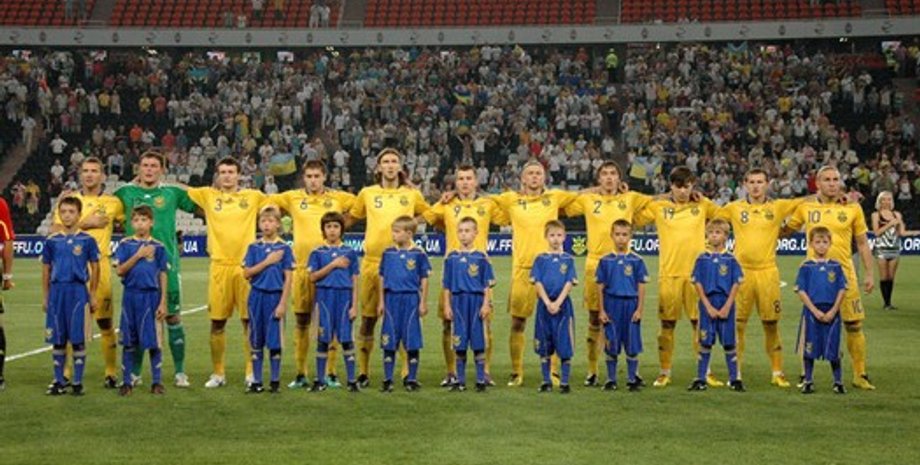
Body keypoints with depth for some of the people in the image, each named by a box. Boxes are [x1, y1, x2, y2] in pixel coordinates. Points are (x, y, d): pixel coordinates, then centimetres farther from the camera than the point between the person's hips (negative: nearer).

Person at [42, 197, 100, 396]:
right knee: (57, 340, 7)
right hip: (57, 291, 2)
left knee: (78, 339, 0)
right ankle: (59, 381, 16)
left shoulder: (87, 240, 0)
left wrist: (93, 296, 2)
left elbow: (95, 269, 4)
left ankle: (78, 382, 9)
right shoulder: (52, 241, 6)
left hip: (78, 291, -2)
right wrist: (45, 297, 10)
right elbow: (46, 270, 12)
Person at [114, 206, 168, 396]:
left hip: (151, 296, -1)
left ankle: (157, 382, 11)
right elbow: (120, 270, -4)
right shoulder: (125, 244, 4)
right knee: (128, 342, 6)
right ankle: (126, 382, 14)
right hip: (130, 295, 1)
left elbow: (163, 276, 3)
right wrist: (138, 255, -11)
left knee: (153, 341, 2)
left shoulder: (158, 247, 3)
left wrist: (163, 303, -2)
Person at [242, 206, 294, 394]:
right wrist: (267, 261, -10)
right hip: (257, 296, 2)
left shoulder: (284, 248, -1)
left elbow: (288, 278, -3)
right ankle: (256, 381, 13)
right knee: (256, 341, 6)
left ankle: (275, 381, 11)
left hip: (275, 296, -2)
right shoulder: (254, 248, 6)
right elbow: (247, 273, -3)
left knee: (274, 340, 0)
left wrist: (283, 303, -9)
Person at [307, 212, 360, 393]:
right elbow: (313, 277, -3)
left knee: (346, 339, -1)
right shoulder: (318, 253, 6)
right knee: (323, 339, 3)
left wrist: (354, 305, -1)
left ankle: (352, 380, 5)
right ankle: (320, 380, 10)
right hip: (325, 297, 0)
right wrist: (333, 264, -10)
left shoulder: (350, 253, 6)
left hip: (344, 297, 0)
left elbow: (354, 281, 5)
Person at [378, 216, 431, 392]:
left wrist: (423, 303, -1)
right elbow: (382, 278, 10)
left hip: (411, 299, -2)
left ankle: (412, 379, 13)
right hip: (392, 298, 2)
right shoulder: (388, 253, 5)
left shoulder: (418, 254, -2)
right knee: (389, 342, 4)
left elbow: (424, 280, 2)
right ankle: (388, 380, 11)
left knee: (412, 341, 3)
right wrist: (381, 302, 7)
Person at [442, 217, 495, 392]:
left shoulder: (481, 257, 0)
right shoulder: (451, 258, 5)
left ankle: (481, 380, 9)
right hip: (458, 301, 2)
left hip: (476, 301, -2)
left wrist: (486, 304, -7)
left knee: (478, 343, 1)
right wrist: (447, 306, 3)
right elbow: (446, 285, 8)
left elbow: (487, 284, 0)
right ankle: (460, 381, 13)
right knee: (459, 345, 5)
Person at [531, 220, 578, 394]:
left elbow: (569, 283, -3)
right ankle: (546, 381, 14)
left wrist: (557, 303, -14)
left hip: (563, 305, -1)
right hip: (544, 305, 1)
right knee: (544, 347, 5)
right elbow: (537, 283, -1)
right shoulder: (540, 259, 5)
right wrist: (548, 303, -13)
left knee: (565, 346, -2)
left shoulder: (568, 260, 4)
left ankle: (564, 382, 5)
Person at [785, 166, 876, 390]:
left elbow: (862, 243, 9)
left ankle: (860, 375, 13)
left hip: (844, 272, 0)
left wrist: (869, 273, 6)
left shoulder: (852, 208, 4)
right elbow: (786, 230, 17)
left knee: (854, 325, 1)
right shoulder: (806, 207, 4)